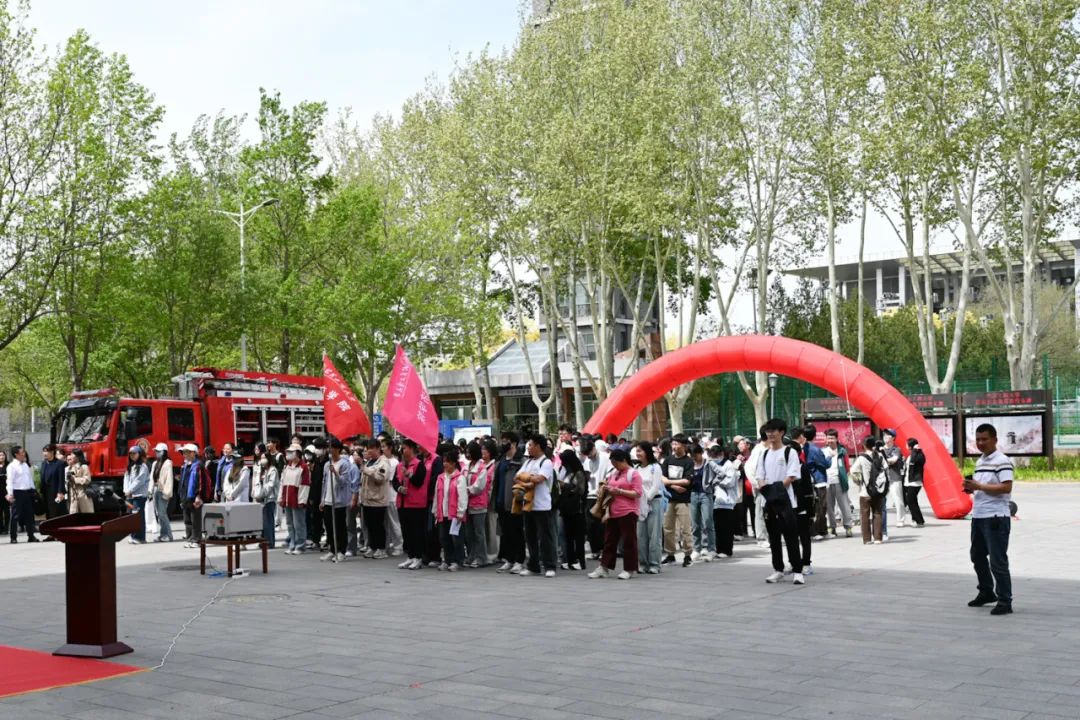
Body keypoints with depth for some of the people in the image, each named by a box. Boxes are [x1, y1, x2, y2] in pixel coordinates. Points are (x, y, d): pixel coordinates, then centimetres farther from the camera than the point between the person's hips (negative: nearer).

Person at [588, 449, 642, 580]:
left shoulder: (633, 474, -4)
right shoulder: (614, 474, 18)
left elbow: (637, 493, -12)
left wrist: (619, 491, -17)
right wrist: (607, 490, 3)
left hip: (628, 512, -7)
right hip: (613, 512, 7)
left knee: (629, 541, 0)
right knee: (609, 540, 7)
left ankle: (629, 569, 7)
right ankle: (605, 568, 10)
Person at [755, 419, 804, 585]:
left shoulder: (790, 452, -3)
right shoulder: (765, 454, 15)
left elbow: (792, 476, -10)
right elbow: (759, 475, 11)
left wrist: (777, 489, -20)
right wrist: (763, 487, -10)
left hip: (785, 501, -5)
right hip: (769, 502, 6)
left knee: (791, 537, -5)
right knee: (773, 537, 10)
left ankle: (797, 571, -2)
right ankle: (778, 570, 18)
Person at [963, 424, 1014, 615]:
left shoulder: (1002, 461, -11)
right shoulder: (979, 461, 16)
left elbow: (1006, 487, -21)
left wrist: (979, 486, -23)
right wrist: (971, 488, 4)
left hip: (996, 518, -9)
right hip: (978, 517, 9)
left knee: (998, 561, -6)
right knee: (977, 557, 17)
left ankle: (1004, 601, 1)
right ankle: (986, 592, 33)